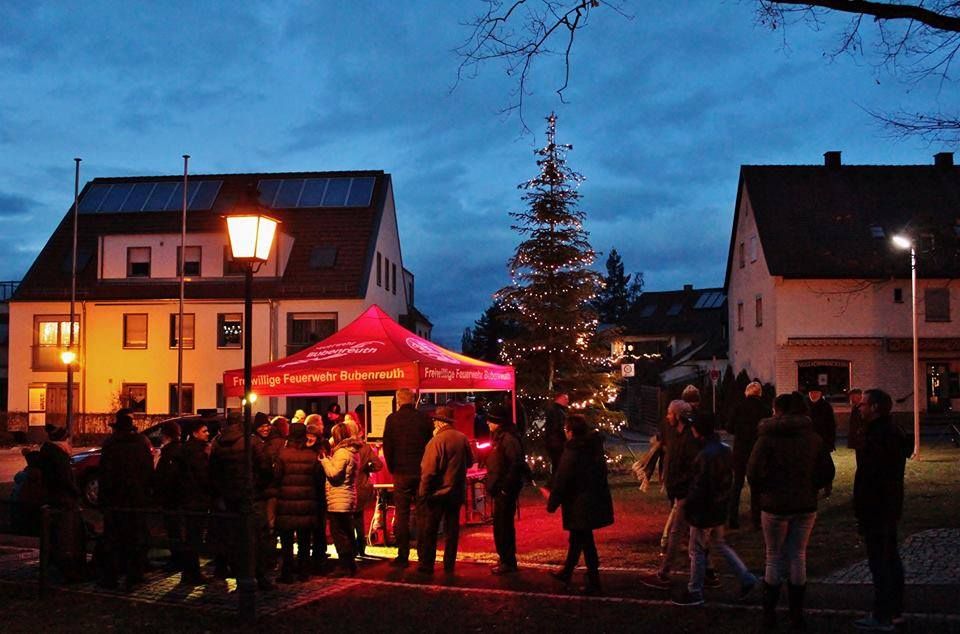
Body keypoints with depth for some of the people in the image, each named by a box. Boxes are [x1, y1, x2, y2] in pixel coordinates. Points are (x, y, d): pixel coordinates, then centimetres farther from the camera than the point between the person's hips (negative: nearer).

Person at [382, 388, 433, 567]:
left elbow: (387, 446, -3)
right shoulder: (425, 418, -2)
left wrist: (392, 468, 9)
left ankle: (403, 556, 3)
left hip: (401, 473, -2)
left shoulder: (392, 419, -5)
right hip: (423, 472, 2)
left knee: (402, 515, 4)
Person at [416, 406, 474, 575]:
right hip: (456, 493, 6)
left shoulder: (436, 441, -17)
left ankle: (426, 565, 6)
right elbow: (469, 462, 15)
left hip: (437, 493, -5)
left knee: (428, 531, 4)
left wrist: (423, 493, -10)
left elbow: (428, 471, -17)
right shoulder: (463, 439, 0)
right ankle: (449, 566, 15)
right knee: (452, 530, 11)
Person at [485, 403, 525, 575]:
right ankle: (506, 560, 25)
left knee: (503, 525, -5)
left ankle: (508, 562, 2)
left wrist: (505, 486, -21)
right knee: (502, 525, 16)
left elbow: (516, 464, -23)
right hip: (499, 489, 10)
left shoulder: (508, 438, -17)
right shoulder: (499, 436, 14)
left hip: (506, 490, -10)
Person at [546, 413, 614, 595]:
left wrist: (552, 503, -5)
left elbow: (561, 481, -17)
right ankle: (566, 573, 37)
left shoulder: (571, 453, -20)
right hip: (596, 502, 8)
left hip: (580, 504, -8)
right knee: (578, 538, 22)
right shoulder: (595, 447, 3)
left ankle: (594, 583, 7)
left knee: (586, 542, 1)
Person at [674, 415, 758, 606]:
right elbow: (729, 481, 13)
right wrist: (726, 502, 20)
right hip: (720, 509, 9)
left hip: (705, 510, -9)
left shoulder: (706, 455, -25)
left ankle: (695, 592, 14)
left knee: (697, 551, 4)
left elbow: (699, 487, -24)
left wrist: (688, 509, -16)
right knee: (719, 543, 24)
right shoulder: (725, 450, 5)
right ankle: (746, 578, 23)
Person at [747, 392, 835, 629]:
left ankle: (769, 614, 12)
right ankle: (797, 614, 15)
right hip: (806, 505, 3)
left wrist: (762, 491, 3)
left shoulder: (768, 437, -11)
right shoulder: (813, 437, 2)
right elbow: (827, 472, 2)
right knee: (798, 556, 11)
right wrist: (808, 487, 14)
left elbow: (754, 472, -15)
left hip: (775, 505, -3)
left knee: (774, 558, 8)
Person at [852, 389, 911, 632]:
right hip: (891, 506, 11)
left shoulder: (878, 436, -22)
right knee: (891, 558, 17)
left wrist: (861, 512, -19)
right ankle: (895, 610, 27)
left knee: (879, 562, -4)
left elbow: (868, 477, -24)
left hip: (876, 509, -11)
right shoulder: (894, 432, 12)